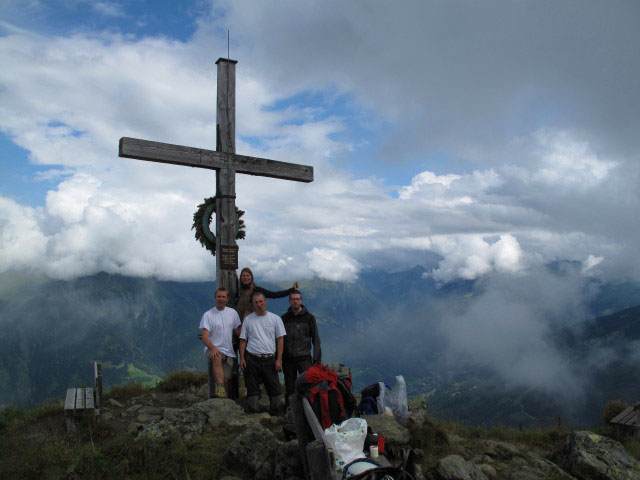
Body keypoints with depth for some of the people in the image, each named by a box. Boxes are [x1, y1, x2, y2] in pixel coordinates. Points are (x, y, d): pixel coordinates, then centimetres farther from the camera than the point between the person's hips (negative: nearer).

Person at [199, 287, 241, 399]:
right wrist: (213, 348, -29)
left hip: (229, 352, 4)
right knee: (217, 357, -38)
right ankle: (220, 388, -42)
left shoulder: (233, 313, 11)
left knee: (225, 380, -5)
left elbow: (238, 332, 13)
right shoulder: (208, 315, -1)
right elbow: (205, 337, -10)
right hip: (213, 349, -4)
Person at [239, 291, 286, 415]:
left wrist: (279, 360, -4)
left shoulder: (275, 318, 5)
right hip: (252, 359, 0)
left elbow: (280, 339, 3)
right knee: (252, 389, 5)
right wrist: (242, 358, -1)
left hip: (270, 359, 0)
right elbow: (243, 340, 8)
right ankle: (253, 414, 13)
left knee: (274, 388, 1)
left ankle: (275, 414, 13)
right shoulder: (248, 319, 7)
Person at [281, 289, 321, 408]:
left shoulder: (309, 317, 2)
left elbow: (316, 339, 2)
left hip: (304, 357, -2)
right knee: (289, 388, 7)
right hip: (287, 359, 2)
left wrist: (316, 359, -4)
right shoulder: (284, 318, 8)